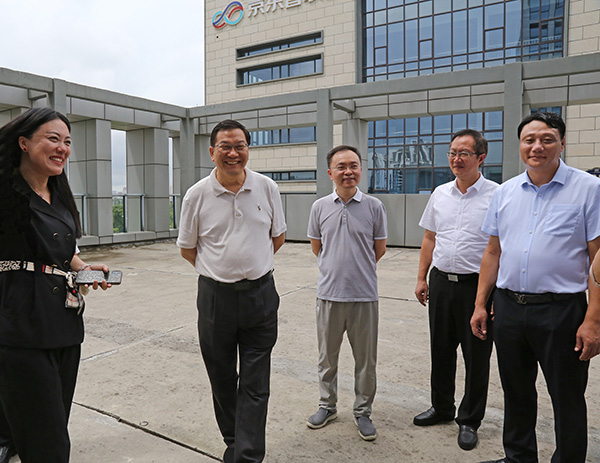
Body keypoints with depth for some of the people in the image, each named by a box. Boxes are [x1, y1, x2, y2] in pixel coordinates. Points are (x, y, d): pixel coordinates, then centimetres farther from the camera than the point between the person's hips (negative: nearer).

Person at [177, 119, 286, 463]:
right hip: (215, 296, 1)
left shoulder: (267, 188, -1)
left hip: (260, 295, 0)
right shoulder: (197, 195, -2)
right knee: (222, 379, 15)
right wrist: (220, 270, 8)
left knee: (255, 384, 2)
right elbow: (188, 248, 8)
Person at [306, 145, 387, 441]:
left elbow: (379, 249, 7)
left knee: (365, 359, 10)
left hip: (364, 295, -1)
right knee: (327, 356, 15)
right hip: (329, 293, 2)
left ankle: (362, 411, 29)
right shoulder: (320, 207, 1)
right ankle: (327, 405, 35)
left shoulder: (373, 206, -3)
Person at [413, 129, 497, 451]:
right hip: (441, 282, 5)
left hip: (476, 285, -5)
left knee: (476, 356, 7)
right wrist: (421, 278, 11)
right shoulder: (440, 194, 8)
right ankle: (441, 407, 36)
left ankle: (469, 421, 26)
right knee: (441, 350, 16)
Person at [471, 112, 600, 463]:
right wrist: (481, 304, 9)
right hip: (508, 306, 5)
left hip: (561, 311, -4)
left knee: (567, 400, 10)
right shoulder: (505, 192, 8)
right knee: (516, 394, 18)